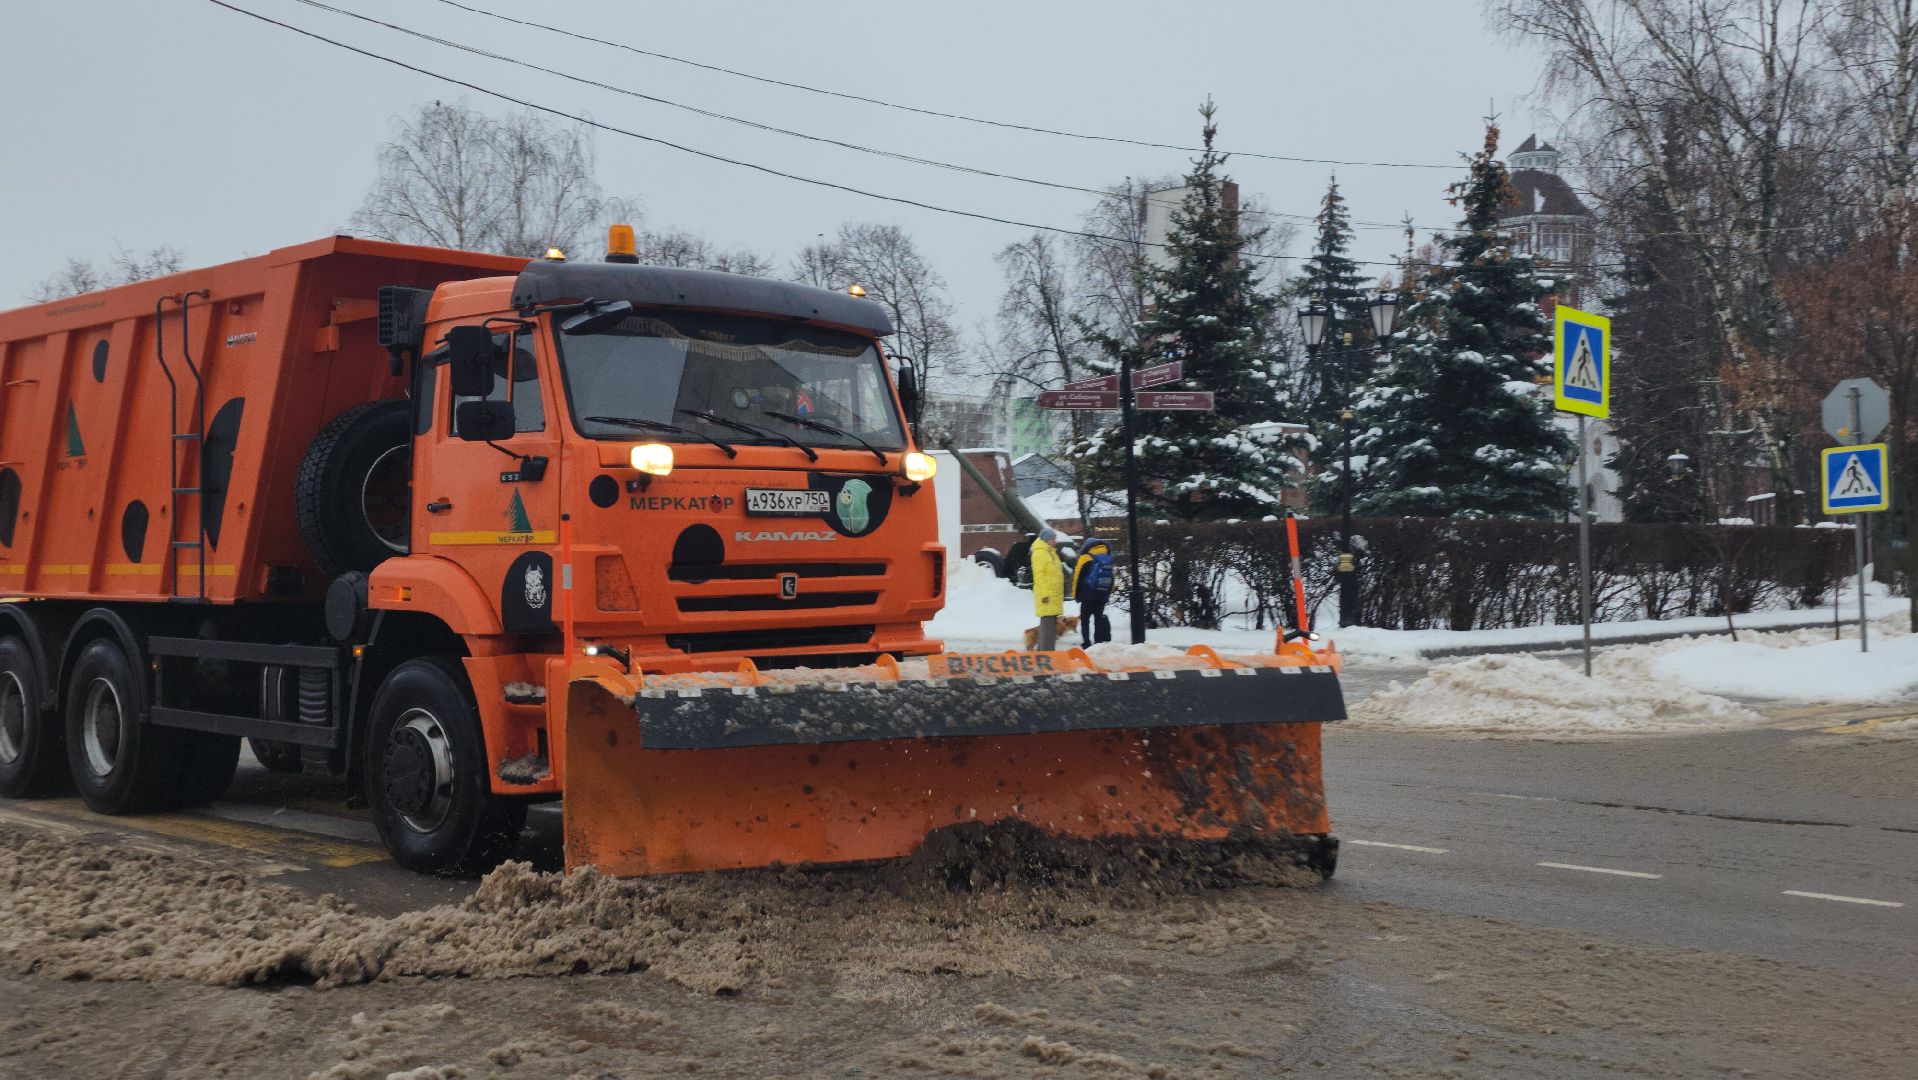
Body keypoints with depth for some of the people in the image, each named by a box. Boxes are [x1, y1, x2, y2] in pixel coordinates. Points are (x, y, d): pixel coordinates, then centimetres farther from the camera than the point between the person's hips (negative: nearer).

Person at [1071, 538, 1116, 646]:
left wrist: (1076, 594, 4)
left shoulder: (1085, 559, -8)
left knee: (1085, 619, 2)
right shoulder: (1108, 559, 11)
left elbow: (1077, 577, -6)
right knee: (1099, 619, 11)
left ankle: (1086, 643, -4)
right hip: (1103, 596, 5)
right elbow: (1111, 579, 15)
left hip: (1088, 596, -5)